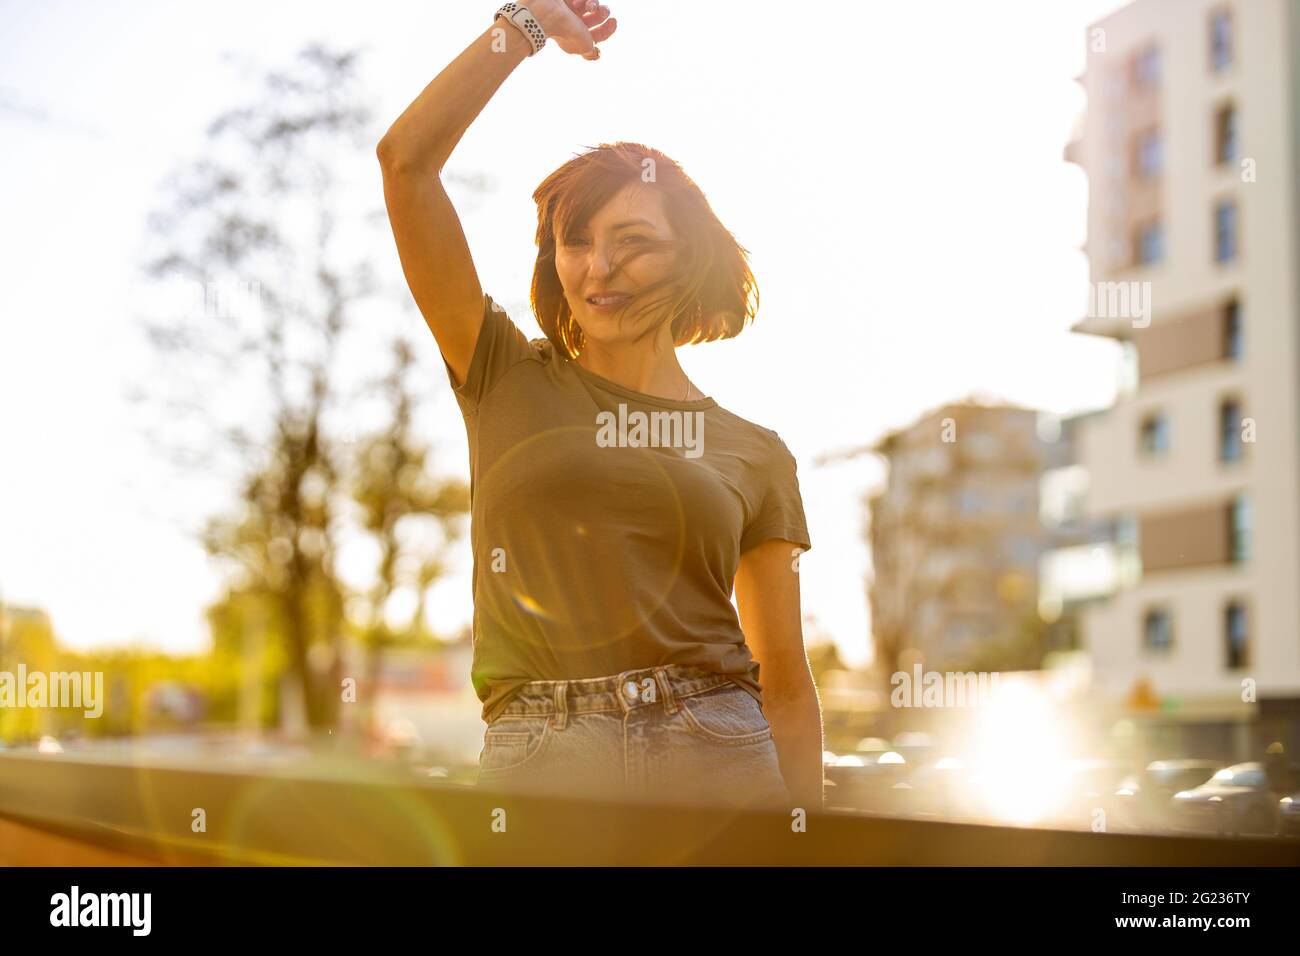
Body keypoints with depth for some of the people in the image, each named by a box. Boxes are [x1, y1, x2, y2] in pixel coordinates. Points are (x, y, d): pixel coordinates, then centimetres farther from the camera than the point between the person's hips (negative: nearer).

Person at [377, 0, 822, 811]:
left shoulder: (755, 454, 9)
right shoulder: (507, 382, 8)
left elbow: (787, 684, 10)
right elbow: (406, 160, 2)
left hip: (718, 767, 1)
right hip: (537, 766, 0)